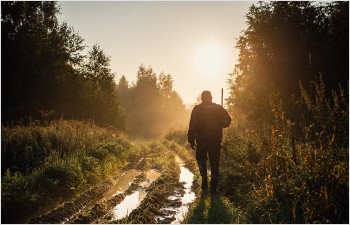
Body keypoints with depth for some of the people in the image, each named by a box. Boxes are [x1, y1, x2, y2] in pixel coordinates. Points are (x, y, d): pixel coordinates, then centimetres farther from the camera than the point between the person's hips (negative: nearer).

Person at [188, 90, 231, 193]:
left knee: (201, 160, 18)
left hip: (201, 140, -1)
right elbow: (228, 120, -1)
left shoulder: (197, 109, -2)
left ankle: (204, 180, 3)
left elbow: (192, 126, -7)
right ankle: (213, 186, 8)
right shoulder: (219, 108, 3)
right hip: (216, 140, 1)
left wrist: (191, 140, -4)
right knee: (214, 163, 9)